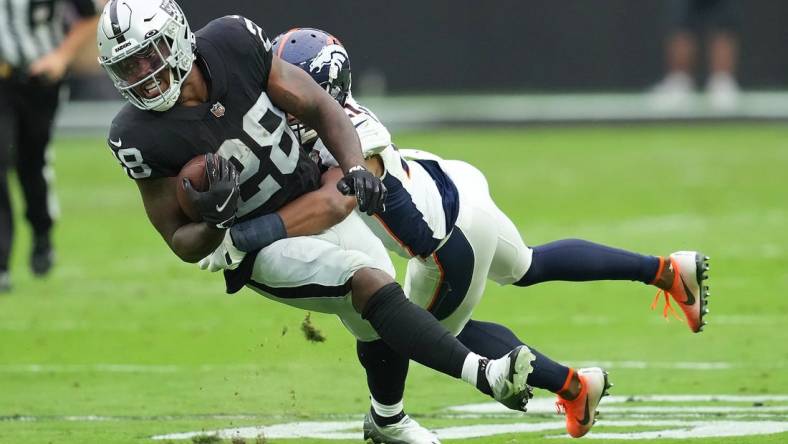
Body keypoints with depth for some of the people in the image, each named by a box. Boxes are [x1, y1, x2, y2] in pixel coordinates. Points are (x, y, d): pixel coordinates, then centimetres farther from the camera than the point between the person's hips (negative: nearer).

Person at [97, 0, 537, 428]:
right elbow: (184, 244, -13)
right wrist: (216, 220, -35)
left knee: (377, 328, 10)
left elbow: (318, 107, -2)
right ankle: (484, 374, -34)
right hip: (262, 247, -5)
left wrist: (356, 168, -17)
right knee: (368, 282, -27)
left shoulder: (233, 42, -15)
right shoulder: (140, 136, -22)